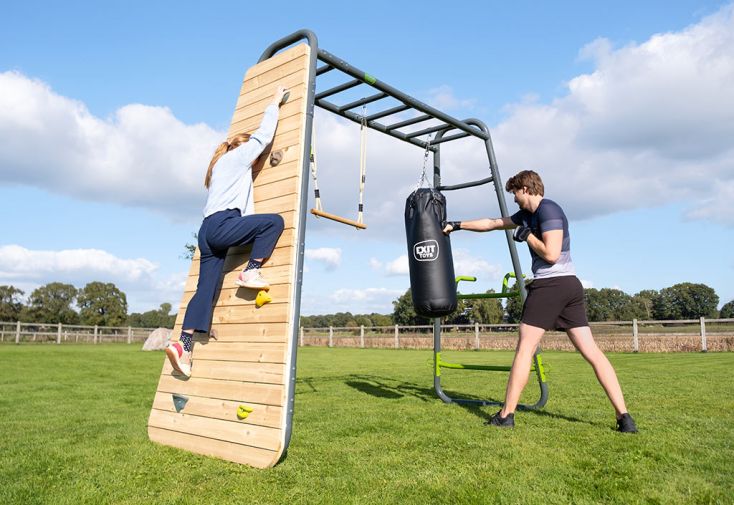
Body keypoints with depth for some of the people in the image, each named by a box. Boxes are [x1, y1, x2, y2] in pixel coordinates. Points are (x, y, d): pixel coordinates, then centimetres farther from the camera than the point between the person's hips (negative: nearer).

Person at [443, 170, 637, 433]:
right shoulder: (527, 214, 20)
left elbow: (551, 254, -17)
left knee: (524, 348, -3)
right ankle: (624, 416, 3)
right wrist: (457, 225, 29)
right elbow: (492, 223, 27)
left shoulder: (549, 210, -7)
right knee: (592, 352, 5)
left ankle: (507, 414, 4)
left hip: (549, 284, -10)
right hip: (571, 284, 10)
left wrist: (526, 236, -4)